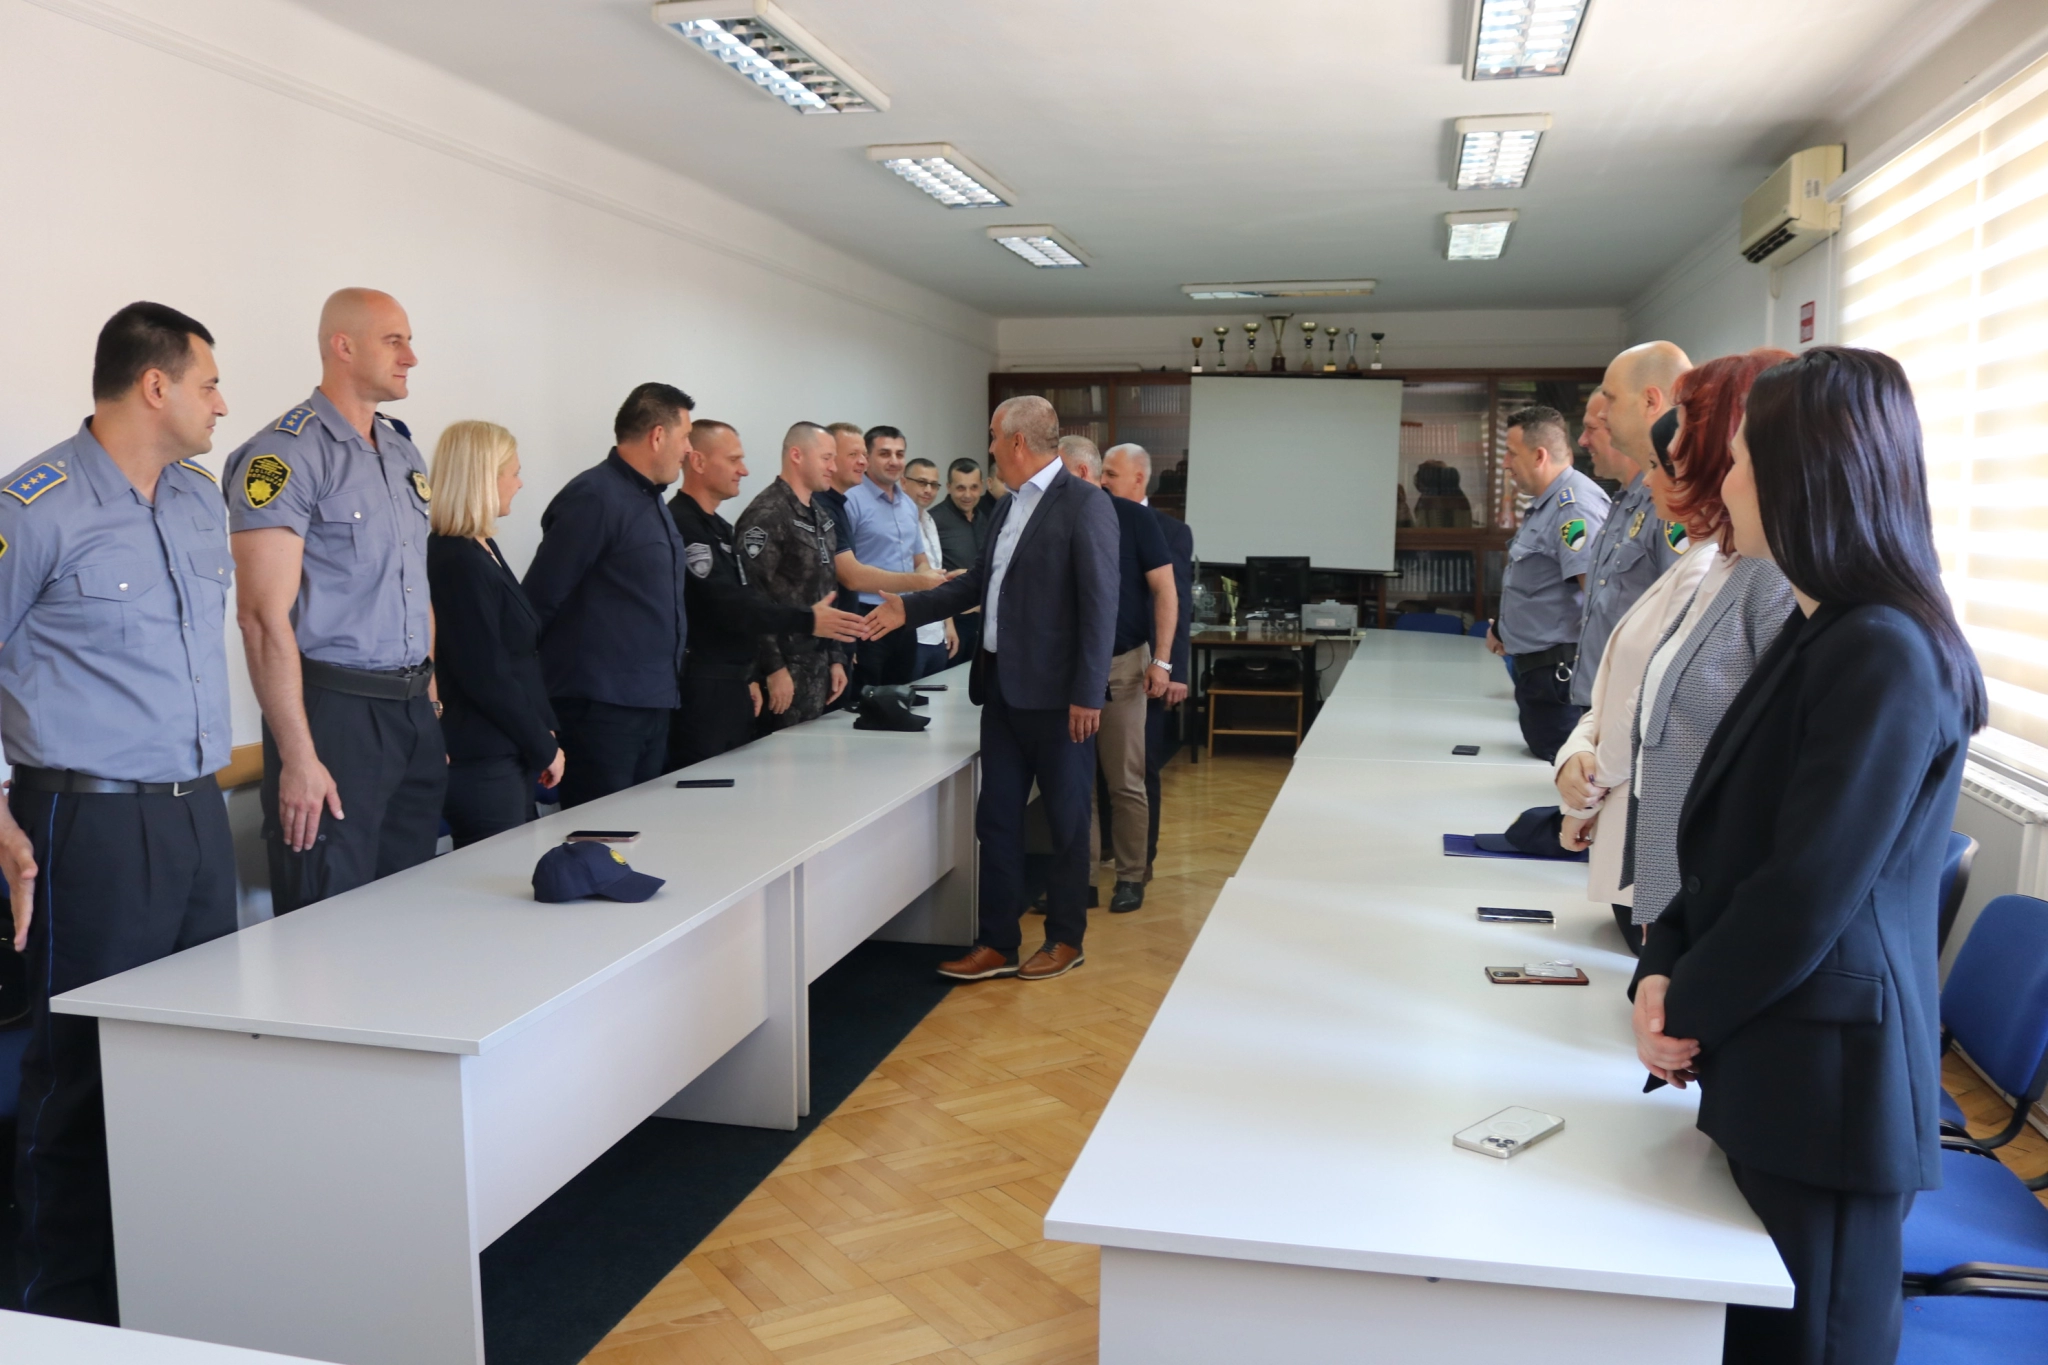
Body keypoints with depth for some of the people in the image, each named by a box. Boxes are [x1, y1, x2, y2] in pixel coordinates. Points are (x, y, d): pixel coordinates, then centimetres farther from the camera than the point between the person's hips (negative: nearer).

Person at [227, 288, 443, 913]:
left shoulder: (403, 451, 14)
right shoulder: (285, 455, -10)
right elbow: (264, 616, -15)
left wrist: (432, 696, 13)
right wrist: (298, 759, -18)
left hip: (416, 712, 7)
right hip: (335, 713, -7)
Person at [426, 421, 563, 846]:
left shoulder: (480, 551, 12)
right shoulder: (460, 563, -17)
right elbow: (486, 677, -19)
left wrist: (539, 739, 12)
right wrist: (545, 747, -9)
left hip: (507, 754, 9)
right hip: (485, 763, -9)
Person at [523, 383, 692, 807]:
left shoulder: (652, 502, 16)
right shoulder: (594, 497, -13)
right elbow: (540, 601, -15)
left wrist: (668, 681, 15)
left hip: (653, 704, 9)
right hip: (601, 708, -9)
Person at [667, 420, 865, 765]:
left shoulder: (721, 527, 18)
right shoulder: (680, 524, -14)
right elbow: (725, 604, -22)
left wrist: (749, 676, 14)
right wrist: (806, 620, -22)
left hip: (733, 686, 10)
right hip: (700, 690, -9)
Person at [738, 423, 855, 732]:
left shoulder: (821, 518, 16)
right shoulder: (766, 514, -13)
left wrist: (836, 658, 15)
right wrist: (773, 667, -20)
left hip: (817, 664, 9)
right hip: (784, 665, -8)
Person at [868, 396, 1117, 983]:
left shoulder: (1085, 504, -12)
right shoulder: (1005, 508, 13)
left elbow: (1100, 604, -15)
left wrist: (1088, 694, -18)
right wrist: (910, 609, 15)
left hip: (1056, 693, -8)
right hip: (1002, 687, 8)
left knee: (1066, 820, 7)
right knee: (996, 818, 9)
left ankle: (1065, 939, 22)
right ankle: (997, 944, 18)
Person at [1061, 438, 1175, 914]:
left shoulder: (1134, 518, -5)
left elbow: (1164, 591, -6)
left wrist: (1161, 660, -12)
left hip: (1121, 664, -4)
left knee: (1125, 781, 2)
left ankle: (1131, 876, 14)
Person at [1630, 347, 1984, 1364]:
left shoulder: (1886, 654, -20)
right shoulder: (1820, 634, 11)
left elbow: (1811, 890, -21)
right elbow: (1728, 841, 12)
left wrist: (1688, 1007, -7)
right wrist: (1663, 969, -1)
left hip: (1828, 1080, -9)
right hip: (1776, 1063, 9)